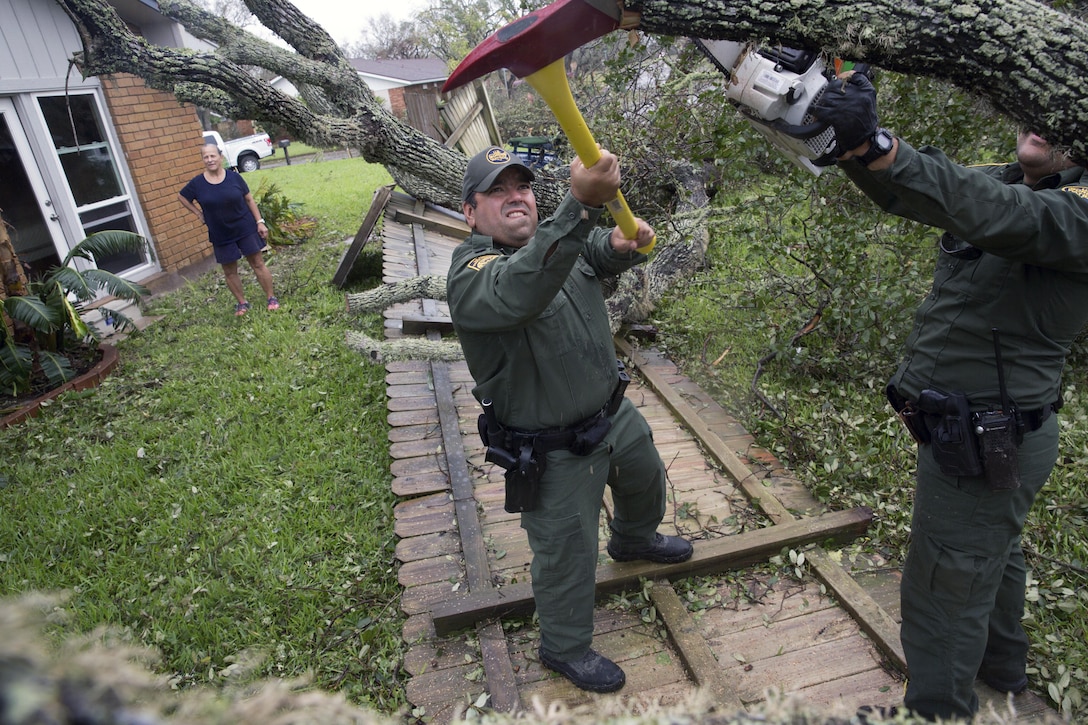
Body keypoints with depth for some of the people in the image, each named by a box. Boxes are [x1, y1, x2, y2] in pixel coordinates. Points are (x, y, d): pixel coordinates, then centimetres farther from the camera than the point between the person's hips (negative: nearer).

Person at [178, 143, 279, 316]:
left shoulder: (234, 177, -6)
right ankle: (242, 303, 23)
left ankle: (271, 298, 12)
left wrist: (260, 222, -3)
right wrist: (198, 213, 3)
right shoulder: (197, 183, -5)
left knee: (258, 264, 2)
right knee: (230, 271, 9)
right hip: (221, 236, 2)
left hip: (246, 229, -1)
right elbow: (182, 197, 13)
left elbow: (249, 199, 1)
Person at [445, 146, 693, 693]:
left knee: (646, 481, 32)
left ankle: (633, 540, 66)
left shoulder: (560, 237, 0)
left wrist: (626, 242, -32)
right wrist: (581, 203, -59)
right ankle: (565, 648, 39)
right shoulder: (470, 272, -26)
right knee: (566, 551, 11)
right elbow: (519, 291, -46)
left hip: (614, 413, 8)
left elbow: (607, 250, -5)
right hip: (553, 452, -8)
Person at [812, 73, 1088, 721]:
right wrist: (856, 139, -24)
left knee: (945, 593, 3)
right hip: (974, 431, 10)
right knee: (992, 552, 30)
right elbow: (911, 189, -5)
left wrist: (875, 142, -47)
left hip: (987, 445, -10)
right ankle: (1002, 666, 56)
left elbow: (992, 214, -39)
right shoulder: (1010, 181, 5)